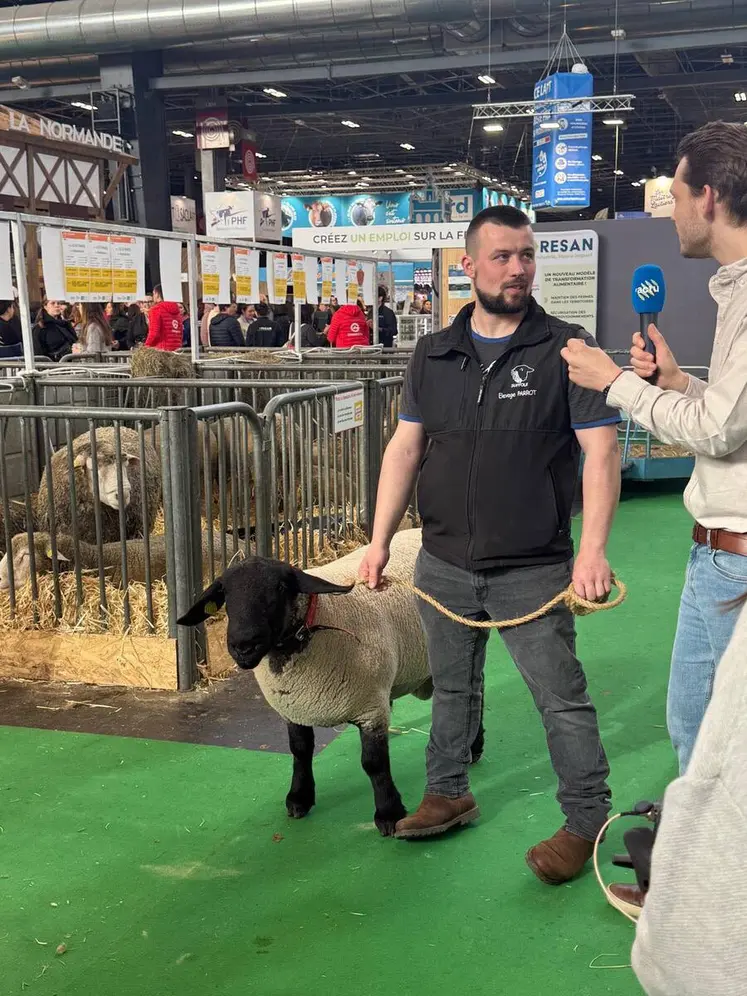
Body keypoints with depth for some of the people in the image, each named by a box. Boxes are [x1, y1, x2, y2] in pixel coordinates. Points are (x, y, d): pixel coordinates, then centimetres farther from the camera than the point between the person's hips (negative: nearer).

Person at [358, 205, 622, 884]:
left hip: (533, 571, -4)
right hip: (444, 566, 4)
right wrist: (380, 540, 2)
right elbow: (405, 448, 7)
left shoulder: (566, 350, -6)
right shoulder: (433, 356, 6)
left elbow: (601, 451, -11)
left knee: (562, 699, 3)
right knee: (451, 687, 18)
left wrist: (593, 549, -21)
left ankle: (587, 821, 19)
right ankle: (449, 794, 37)